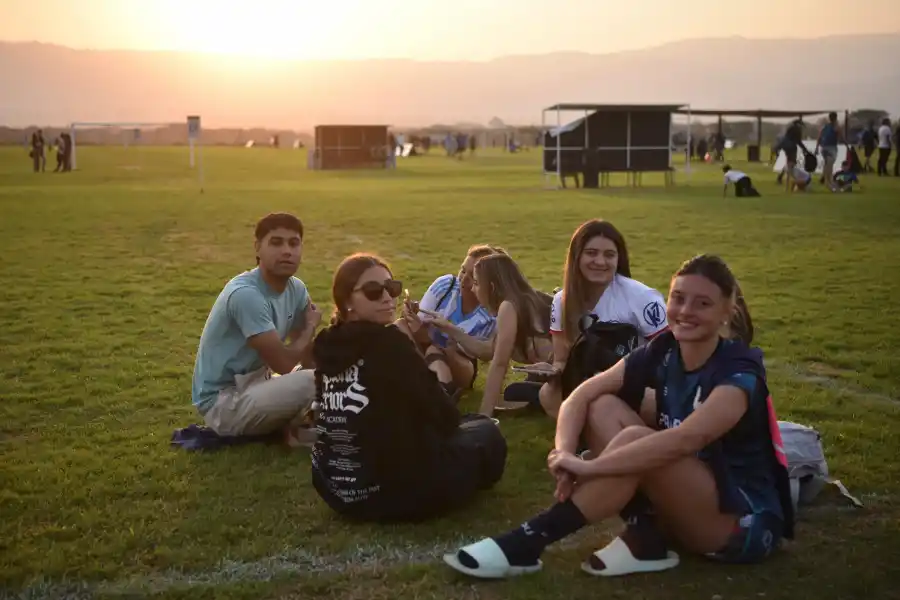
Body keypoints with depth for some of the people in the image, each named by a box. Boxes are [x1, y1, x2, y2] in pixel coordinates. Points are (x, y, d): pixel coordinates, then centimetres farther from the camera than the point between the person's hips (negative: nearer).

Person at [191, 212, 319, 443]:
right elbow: (282, 363, -24)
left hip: (254, 384, 9)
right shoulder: (245, 294, -27)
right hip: (222, 401, -9)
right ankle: (288, 429, 1)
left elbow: (308, 359, 8)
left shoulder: (296, 289, 0)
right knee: (310, 383, -28)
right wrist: (311, 327, -7)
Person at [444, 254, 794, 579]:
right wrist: (565, 452, -28)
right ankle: (644, 537, -16)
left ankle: (525, 544, -26)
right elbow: (582, 395, -8)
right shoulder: (663, 352, -1)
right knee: (603, 408, -7)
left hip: (746, 523, -7)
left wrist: (588, 467, -38)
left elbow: (685, 440, -38)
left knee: (634, 440, -30)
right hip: (685, 505, 7)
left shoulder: (739, 373, -21)